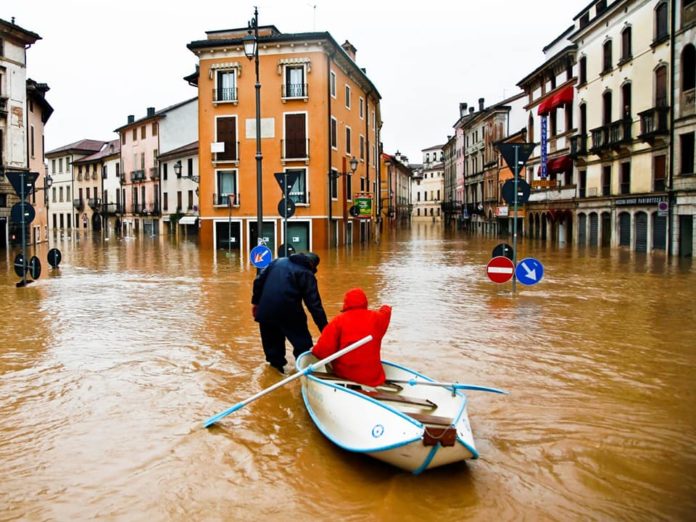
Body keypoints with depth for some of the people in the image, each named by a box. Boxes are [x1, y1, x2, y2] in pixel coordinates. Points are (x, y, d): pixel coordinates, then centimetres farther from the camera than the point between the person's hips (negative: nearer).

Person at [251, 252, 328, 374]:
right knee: (303, 344, 12)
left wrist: (255, 302, 21)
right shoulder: (307, 274, 1)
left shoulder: (278, 261, 16)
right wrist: (324, 329, -5)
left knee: (272, 339, 24)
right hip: (289, 312, -4)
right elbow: (314, 305, -5)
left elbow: (259, 280, 13)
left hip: (265, 310, 5)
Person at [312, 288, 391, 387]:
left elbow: (323, 351, -15)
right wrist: (386, 308, 47)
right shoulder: (376, 318, -2)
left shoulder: (339, 320, -11)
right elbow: (386, 311, 24)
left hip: (344, 376, -1)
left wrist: (314, 350, 7)